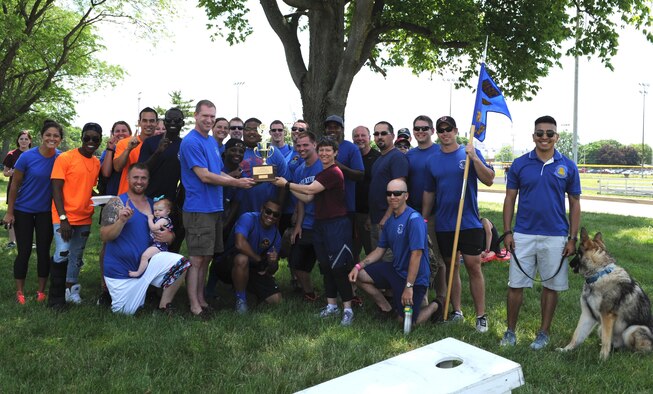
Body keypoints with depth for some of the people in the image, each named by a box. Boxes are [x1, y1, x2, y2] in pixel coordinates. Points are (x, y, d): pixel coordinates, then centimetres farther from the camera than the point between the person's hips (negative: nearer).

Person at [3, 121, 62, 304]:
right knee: (24, 251, 3)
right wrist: (9, 212, -7)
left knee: (43, 251, 6)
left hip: (46, 212, 2)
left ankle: (41, 291, 19)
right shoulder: (27, 157, -15)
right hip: (23, 211, -2)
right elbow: (15, 185, -8)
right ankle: (19, 292, 16)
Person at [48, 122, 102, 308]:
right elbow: (56, 189, -11)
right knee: (62, 254, -13)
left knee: (76, 258, 13)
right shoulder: (65, 158, -8)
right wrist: (63, 218, -17)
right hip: (64, 217, -5)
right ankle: (56, 298, 1)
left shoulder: (97, 162, 8)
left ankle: (70, 289, 29)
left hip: (85, 218, 6)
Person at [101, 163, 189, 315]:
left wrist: (169, 237, -12)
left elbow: (170, 232, 13)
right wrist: (121, 221, -31)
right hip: (120, 271, -3)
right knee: (126, 313, 2)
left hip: (146, 263, 3)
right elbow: (104, 236, -13)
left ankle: (164, 306, -3)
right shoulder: (116, 203, -6)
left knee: (181, 262, -22)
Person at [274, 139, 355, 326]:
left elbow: (310, 189, -17)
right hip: (321, 224, 9)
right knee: (325, 267, 11)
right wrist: (288, 187, 7)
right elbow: (307, 198, 16)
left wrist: (287, 184, -9)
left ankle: (348, 309, -4)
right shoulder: (321, 174, 19)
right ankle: (332, 305, 19)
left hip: (337, 224, -9)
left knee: (338, 268, -9)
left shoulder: (334, 173, -11)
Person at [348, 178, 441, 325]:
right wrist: (358, 266, -3)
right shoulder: (390, 221, 7)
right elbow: (379, 250, 12)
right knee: (358, 275, -2)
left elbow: (416, 254, -25)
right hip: (395, 269, 8)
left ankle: (435, 306, 21)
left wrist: (408, 286, -27)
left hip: (414, 277, -8)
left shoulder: (414, 218, -21)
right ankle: (388, 309, 12)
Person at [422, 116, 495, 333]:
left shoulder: (470, 153, -1)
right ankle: (456, 311, 21)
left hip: (469, 222, -3)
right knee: (451, 267, 10)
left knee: (473, 267, -4)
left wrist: (474, 158, -21)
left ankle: (481, 316, 4)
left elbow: (489, 180, -10)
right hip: (443, 224, 3)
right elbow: (428, 193, 13)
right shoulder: (432, 160, 8)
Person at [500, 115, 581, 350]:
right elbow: (509, 199, 5)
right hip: (523, 235, 0)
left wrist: (573, 238, 1)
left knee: (551, 286, 9)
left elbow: (575, 204, 5)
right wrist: (507, 232, -2)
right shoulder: (520, 164, 1)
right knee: (515, 284, 4)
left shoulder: (568, 167, 1)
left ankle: (544, 333, 24)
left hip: (555, 237, 0)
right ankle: (510, 331, 18)